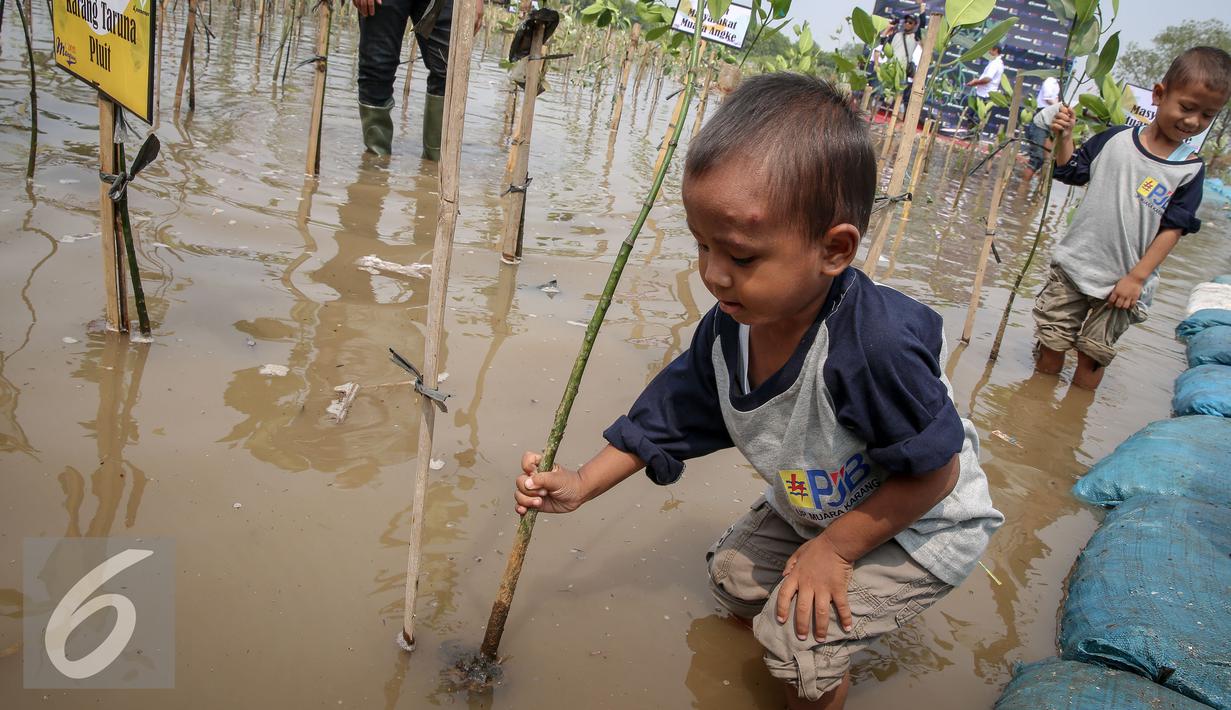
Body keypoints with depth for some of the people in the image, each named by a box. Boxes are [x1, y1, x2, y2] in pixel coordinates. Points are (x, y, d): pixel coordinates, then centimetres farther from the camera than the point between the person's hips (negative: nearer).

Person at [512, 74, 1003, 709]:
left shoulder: (877, 345, -42)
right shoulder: (730, 326, -18)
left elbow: (934, 471, -29)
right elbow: (669, 416, -4)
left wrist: (835, 548, -21)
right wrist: (580, 485, -10)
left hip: (920, 523, -7)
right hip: (818, 507, 7)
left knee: (796, 635, -16)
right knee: (732, 575, 17)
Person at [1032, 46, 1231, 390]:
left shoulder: (1191, 170, -5)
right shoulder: (1116, 139, -3)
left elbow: (1172, 230, -6)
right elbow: (1072, 172, 9)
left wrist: (1137, 276, -12)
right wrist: (1064, 138, -8)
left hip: (1122, 283, -1)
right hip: (1074, 265, 1)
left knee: (1093, 357, 7)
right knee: (1050, 347, 8)